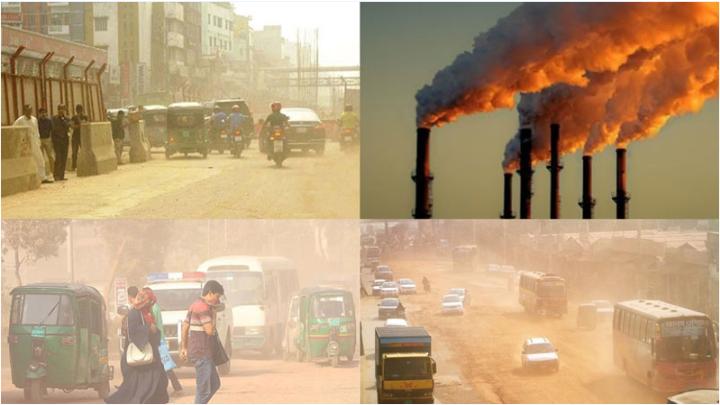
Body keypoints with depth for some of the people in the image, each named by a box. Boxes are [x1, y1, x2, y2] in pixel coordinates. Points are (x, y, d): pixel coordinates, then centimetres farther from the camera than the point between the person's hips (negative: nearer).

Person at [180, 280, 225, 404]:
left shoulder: (195, 305, 15)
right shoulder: (204, 307, -16)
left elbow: (185, 326, 20)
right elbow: (209, 330, -21)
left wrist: (184, 347, 23)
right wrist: (213, 315, -7)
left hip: (203, 352, 10)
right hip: (202, 353, -10)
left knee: (215, 384, 17)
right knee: (204, 389, -6)